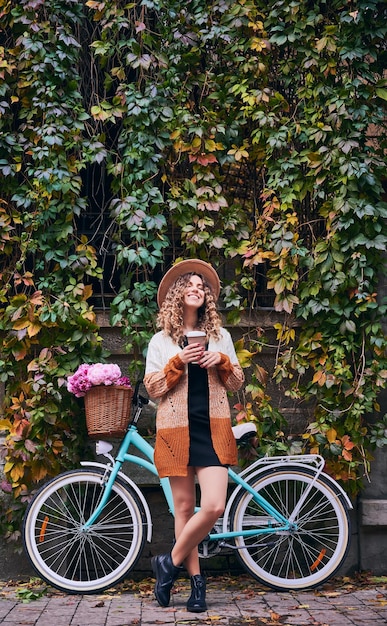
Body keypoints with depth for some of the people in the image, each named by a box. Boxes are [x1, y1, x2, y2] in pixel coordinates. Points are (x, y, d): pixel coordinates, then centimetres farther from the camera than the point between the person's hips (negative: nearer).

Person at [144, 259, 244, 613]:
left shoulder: (220, 336, 12)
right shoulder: (161, 341, 7)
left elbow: (236, 383, 14)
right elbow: (152, 388, 2)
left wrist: (222, 362, -6)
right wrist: (179, 362, -12)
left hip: (212, 429, 1)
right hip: (177, 430, -1)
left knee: (214, 506, -13)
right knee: (184, 508, 3)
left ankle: (170, 563, 6)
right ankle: (197, 581, 16)